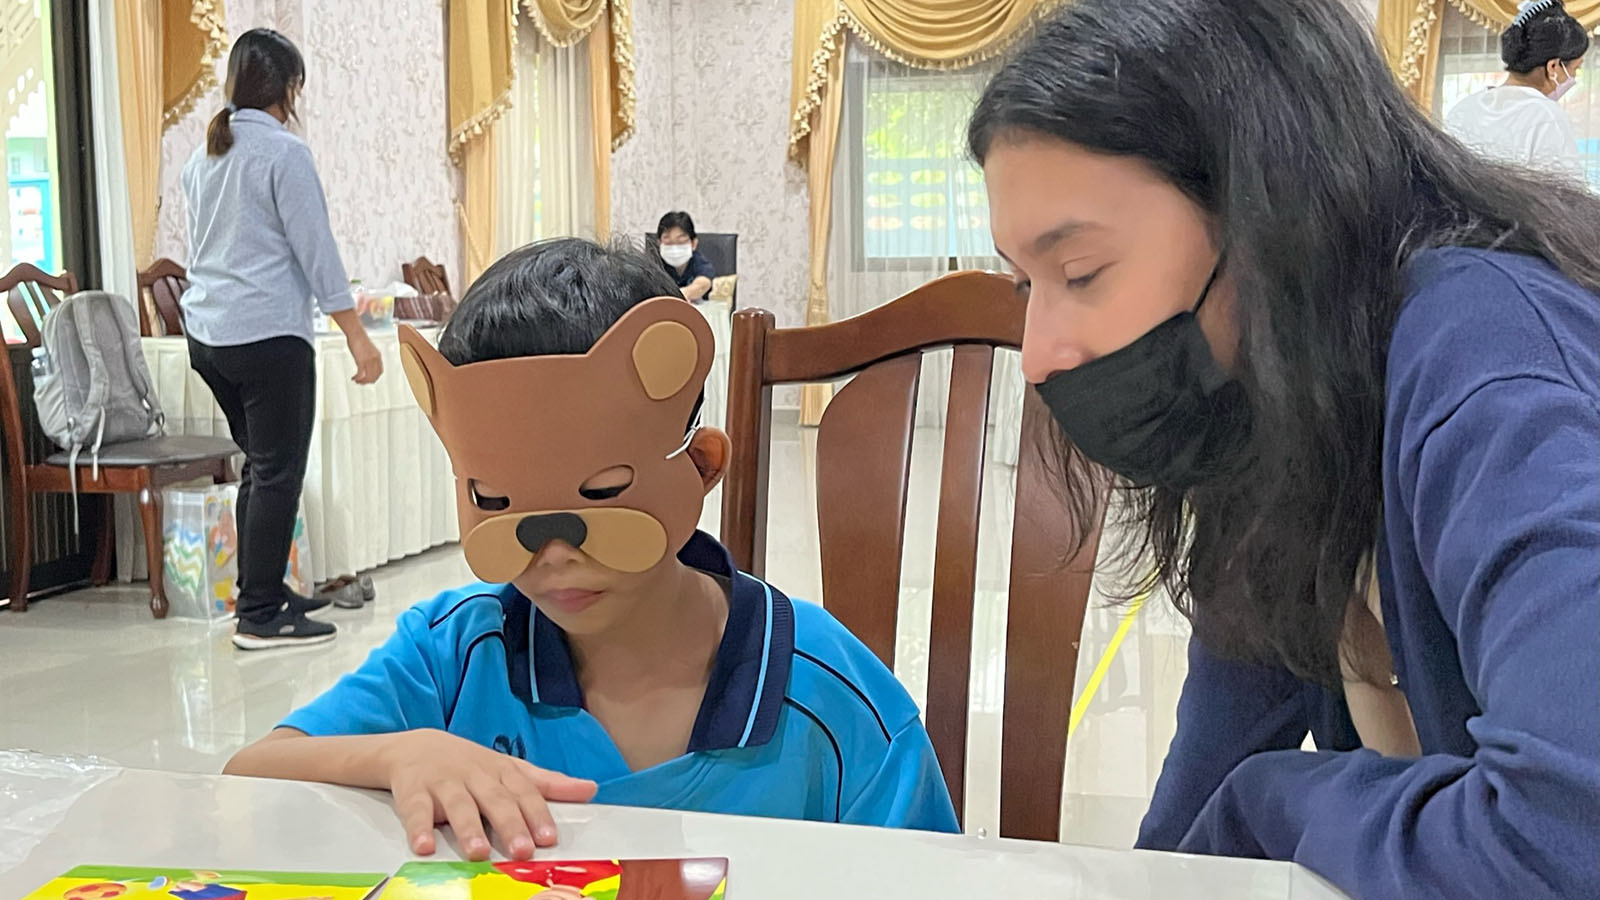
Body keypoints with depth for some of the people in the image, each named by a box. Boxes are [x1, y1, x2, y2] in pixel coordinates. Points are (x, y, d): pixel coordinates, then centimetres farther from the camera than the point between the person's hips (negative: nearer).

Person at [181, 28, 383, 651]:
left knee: (260, 464, 17)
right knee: (278, 472, -2)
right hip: (267, 335, -8)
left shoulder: (204, 155, 13)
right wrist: (358, 337, -10)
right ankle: (260, 617, 2)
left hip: (206, 333, 9)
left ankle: (262, 593, 24)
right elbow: (316, 250, -12)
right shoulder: (283, 152, -10)